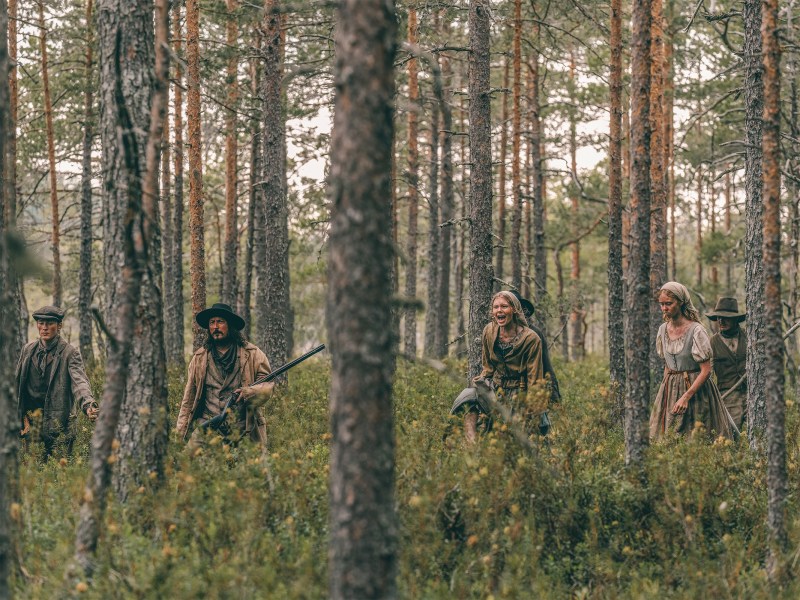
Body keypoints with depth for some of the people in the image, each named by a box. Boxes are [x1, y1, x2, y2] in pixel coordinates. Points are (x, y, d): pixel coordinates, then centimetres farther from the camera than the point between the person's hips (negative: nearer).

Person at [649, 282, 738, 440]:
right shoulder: (663, 329, 4)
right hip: (670, 390, 6)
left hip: (695, 389, -6)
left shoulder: (696, 331, -15)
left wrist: (686, 397, -21)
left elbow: (706, 371, -16)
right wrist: (665, 389, 10)